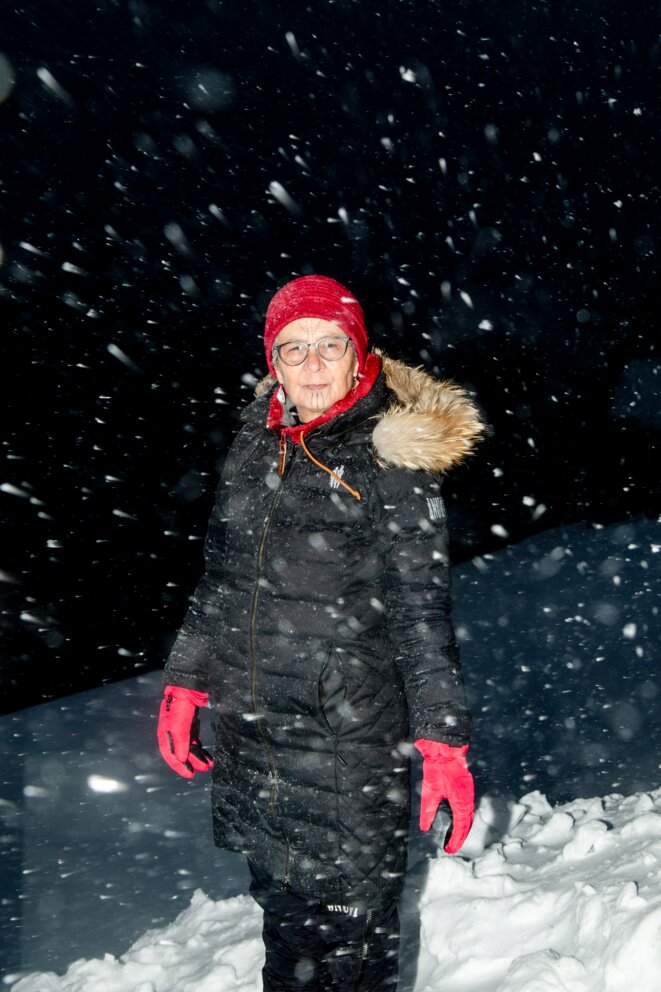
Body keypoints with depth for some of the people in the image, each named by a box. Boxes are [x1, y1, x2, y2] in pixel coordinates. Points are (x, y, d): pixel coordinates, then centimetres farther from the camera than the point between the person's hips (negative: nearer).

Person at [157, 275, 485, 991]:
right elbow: (218, 579, 14)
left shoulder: (391, 458, -10)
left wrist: (443, 741, -16)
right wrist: (185, 682, 12)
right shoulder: (254, 445, 5)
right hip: (249, 734, 5)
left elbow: (422, 609, -11)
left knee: (350, 923, 8)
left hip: (351, 741, -5)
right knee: (281, 906, 20)